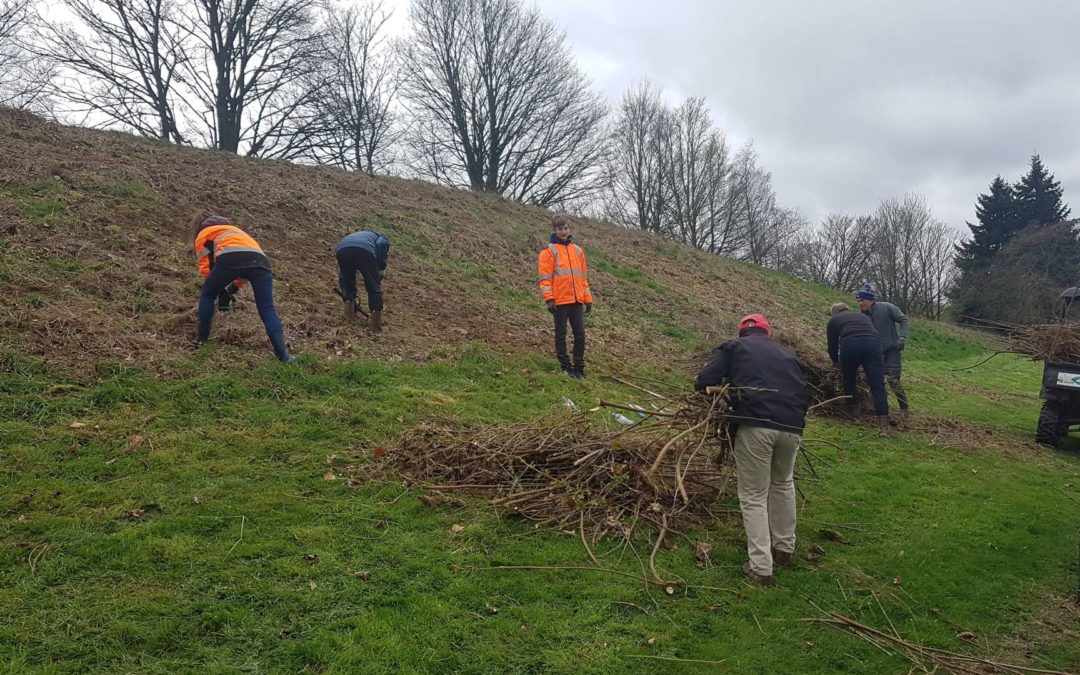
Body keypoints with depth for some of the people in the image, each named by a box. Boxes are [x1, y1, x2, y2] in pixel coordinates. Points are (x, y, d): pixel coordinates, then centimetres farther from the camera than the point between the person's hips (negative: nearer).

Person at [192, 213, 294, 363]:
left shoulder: (203, 234, 31)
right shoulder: (233, 229, 46)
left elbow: (205, 266, 21)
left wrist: (221, 290, 31)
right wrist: (235, 286, 39)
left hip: (229, 258, -4)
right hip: (259, 259, 4)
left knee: (206, 296, 24)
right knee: (268, 311, 3)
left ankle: (202, 339, 24)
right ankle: (283, 356, -9)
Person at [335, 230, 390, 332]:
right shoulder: (383, 237, 34)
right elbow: (381, 245, 5)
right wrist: (381, 270, 6)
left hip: (341, 249, 4)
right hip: (364, 250, -4)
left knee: (347, 284, 30)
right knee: (374, 287, 12)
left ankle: (349, 313, 20)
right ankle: (376, 322, 8)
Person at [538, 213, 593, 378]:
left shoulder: (577, 250, 14)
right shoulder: (549, 251, -1)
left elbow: (583, 276, 18)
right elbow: (545, 277, -6)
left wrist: (588, 299, 15)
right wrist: (549, 299, -15)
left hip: (577, 301, 5)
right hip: (560, 301, -5)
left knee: (580, 334, 5)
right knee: (561, 334, 3)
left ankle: (579, 367, 13)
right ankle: (566, 367, 11)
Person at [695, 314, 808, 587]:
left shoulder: (733, 347, 16)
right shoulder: (788, 355, 29)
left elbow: (703, 382, 5)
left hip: (755, 426, -4)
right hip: (791, 428, 4)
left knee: (754, 496, 7)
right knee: (783, 484, 29)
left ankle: (760, 568, 6)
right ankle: (784, 549, 36)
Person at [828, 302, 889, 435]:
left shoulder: (834, 320, 28)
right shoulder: (864, 316, 38)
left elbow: (832, 346, 28)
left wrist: (836, 362, 48)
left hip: (850, 345, -2)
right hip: (873, 343, 2)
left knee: (849, 381, 22)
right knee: (877, 385, -1)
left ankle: (854, 413, 27)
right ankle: (883, 425, -9)